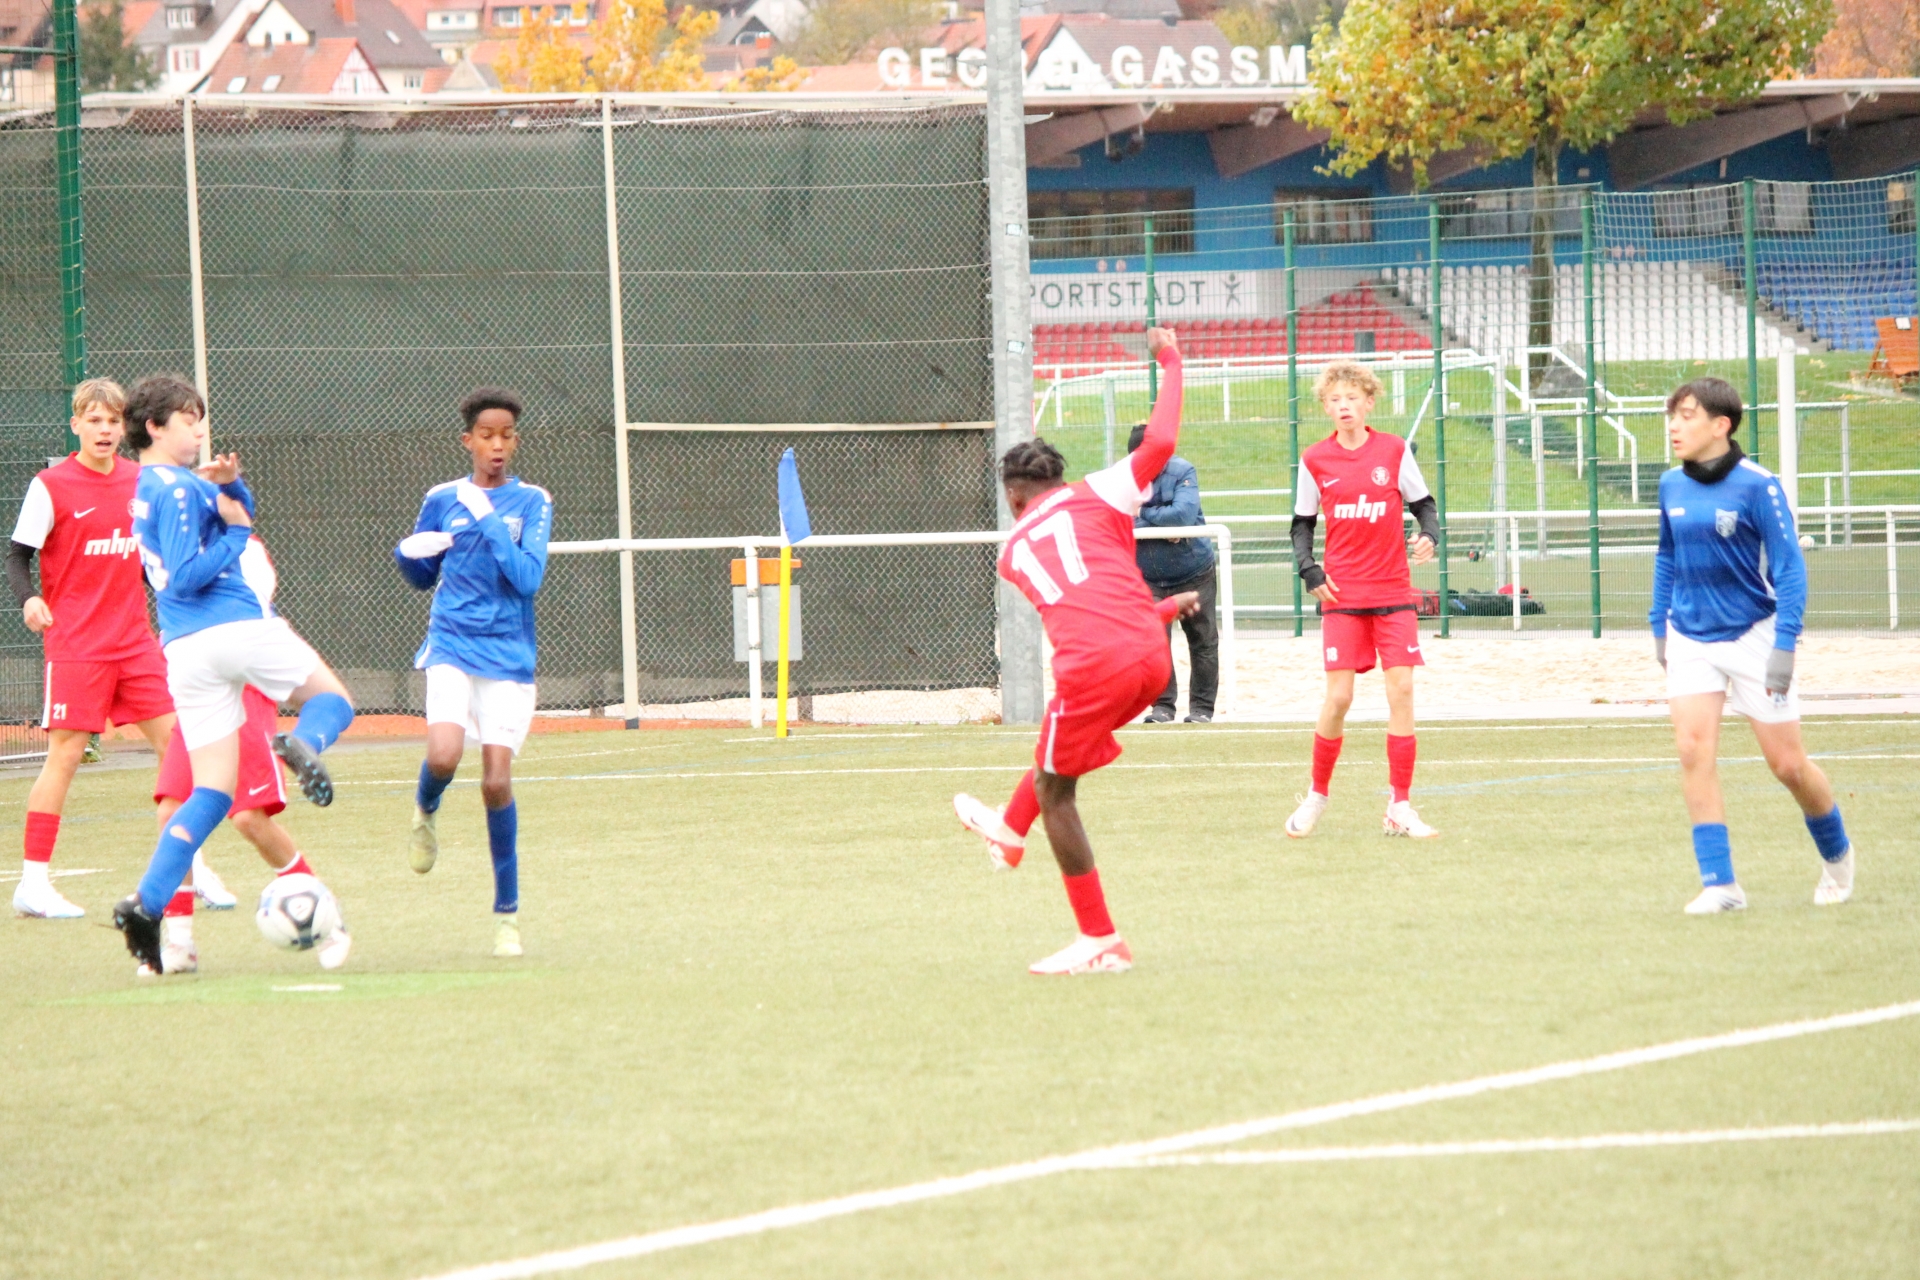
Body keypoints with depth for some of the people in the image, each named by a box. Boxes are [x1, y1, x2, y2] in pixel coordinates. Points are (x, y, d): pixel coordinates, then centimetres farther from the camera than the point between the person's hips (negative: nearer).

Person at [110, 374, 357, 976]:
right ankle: (304, 744, -23)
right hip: (238, 629, -7)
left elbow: (240, 513, 28)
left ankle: (147, 903, -7)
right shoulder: (177, 489, -10)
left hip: (184, 650, 7)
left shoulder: (148, 487, 18)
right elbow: (185, 575, -18)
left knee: (211, 792, 7)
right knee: (333, 699, 13)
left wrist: (228, 486, 7)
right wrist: (236, 534, -8)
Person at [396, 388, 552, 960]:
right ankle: (424, 812, 12)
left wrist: (489, 521, -16)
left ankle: (507, 912, 6)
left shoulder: (531, 503, 1)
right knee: (444, 755, -25)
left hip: (509, 658, -1)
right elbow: (423, 576, 18)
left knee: (496, 781, -8)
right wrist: (409, 554, -4)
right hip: (451, 649, 1)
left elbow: (528, 578, -11)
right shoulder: (443, 500, 7)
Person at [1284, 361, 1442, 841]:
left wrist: (1429, 537, -14)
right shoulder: (1315, 461, 2)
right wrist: (1308, 571, -4)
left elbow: (1423, 504, 7)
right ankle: (1316, 796, 12)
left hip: (1393, 594, 1)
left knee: (1402, 690, -5)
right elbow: (1302, 524, 11)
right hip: (1342, 597, 0)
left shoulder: (1394, 451, 1)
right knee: (1338, 697, -7)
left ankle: (1400, 808, 1)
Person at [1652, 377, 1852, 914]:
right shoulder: (1671, 486, 2)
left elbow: (1790, 568, -14)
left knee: (1788, 765, 3)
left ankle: (1836, 853, 31)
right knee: (1693, 750, -15)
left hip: (1752, 636, -4)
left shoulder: (1757, 486, -14)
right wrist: (1658, 625, 17)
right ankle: (1720, 884, -12)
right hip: (1691, 641, 4)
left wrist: (1784, 647, -19)